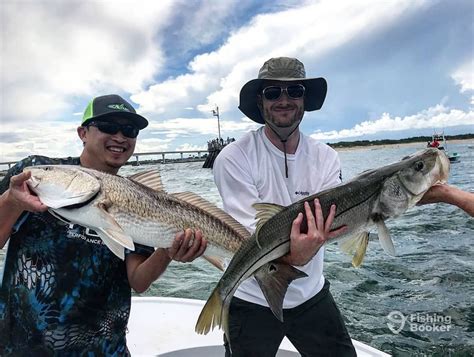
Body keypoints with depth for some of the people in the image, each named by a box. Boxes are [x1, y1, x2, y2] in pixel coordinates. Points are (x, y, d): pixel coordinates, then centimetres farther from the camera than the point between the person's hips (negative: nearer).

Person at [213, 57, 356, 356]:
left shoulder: (327, 158, -6)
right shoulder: (234, 158, -18)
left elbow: (325, 223, -15)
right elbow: (250, 234, -23)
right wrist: (294, 256, -43)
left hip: (312, 295, 4)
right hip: (252, 302, -3)